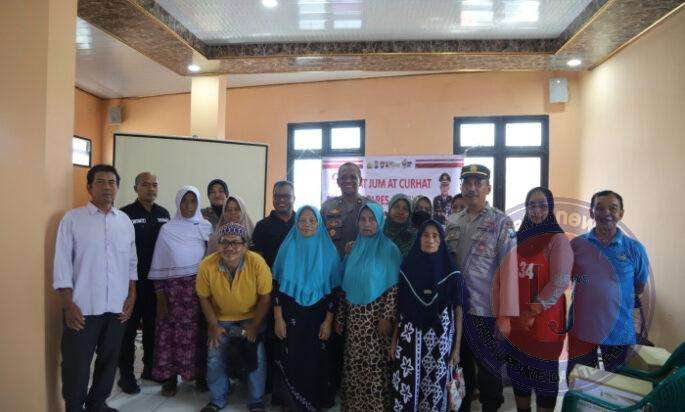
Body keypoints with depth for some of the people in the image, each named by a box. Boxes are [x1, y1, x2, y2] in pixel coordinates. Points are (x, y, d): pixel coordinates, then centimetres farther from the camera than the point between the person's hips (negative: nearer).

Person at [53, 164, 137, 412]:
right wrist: (69, 305, -9)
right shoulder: (72, 219, -4)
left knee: (109, 359, 15)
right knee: (76, 364, 6)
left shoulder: (125, 221, 7)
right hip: (82, 307, -4)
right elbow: (62, 265, -5)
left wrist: (131, 296, 6)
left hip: (117, 308, 4)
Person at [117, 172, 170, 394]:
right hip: (134, 281, -5)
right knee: (129, 327, 4)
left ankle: (150, 367, 30)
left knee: (153, 325, 15)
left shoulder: (164, 214, 8)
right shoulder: (126, 214, -9)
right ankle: (126, 374, 17)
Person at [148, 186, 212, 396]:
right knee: (171, 331, 0)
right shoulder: (167, 229, 1)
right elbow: (159, 265, 2)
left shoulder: (206, 227, 5)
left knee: (198, 330, 3)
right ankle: (170, 377, 15)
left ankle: (200, 374, 18)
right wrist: (160, 295, -2)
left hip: (200, 287, 1)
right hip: (174, 288, -1)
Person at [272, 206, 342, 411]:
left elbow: (333, 289, -2)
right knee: (291, 361, 6)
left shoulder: (328, 251, -2)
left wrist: (328, 321, -5)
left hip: (317, 317, 0)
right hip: (291, 316, 1)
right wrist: (278, 318, -5)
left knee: (315, 361, 7)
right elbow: (277, 284, -1)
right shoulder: (288, 248, -1)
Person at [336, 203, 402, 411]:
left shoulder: (389, 249, -5)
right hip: (354, 316, 5)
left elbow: (394, 286, -9)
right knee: (354, 364, 9)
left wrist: (387, 317, -16)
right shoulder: (354, 249, 9)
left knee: (375, 364, -2)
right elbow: (346, 286, 12)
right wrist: (340, 318, 11)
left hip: (376, 316, -4)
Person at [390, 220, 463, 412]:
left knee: (435, 387, 5)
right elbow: (399, 307, 7)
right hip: (410, 339, 1)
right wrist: (394, 340, 5)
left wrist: (457, 347, -1)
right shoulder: (406, 267, 2)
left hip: (440, 341, -1)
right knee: (406, 388, 3)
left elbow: (458, 310, 1)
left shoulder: (451, 271, -2)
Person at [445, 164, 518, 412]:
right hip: (455, 308, 4)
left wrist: (506, 315, -14)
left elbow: (508, 269, -12)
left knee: (488, 368, 10)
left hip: (486, 311, -4)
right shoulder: (452, 222, 6)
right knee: (461, 363, 19)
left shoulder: (501, 223, -8)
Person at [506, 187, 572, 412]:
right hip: (517, 318, 6)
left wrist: (533, 312, -16)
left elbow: (559, 282, -16)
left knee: (544, 371, 8)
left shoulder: (558, 239, -9)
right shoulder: (519, 236, 8)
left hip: (544, 317, -6)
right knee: (517, 368, 17)